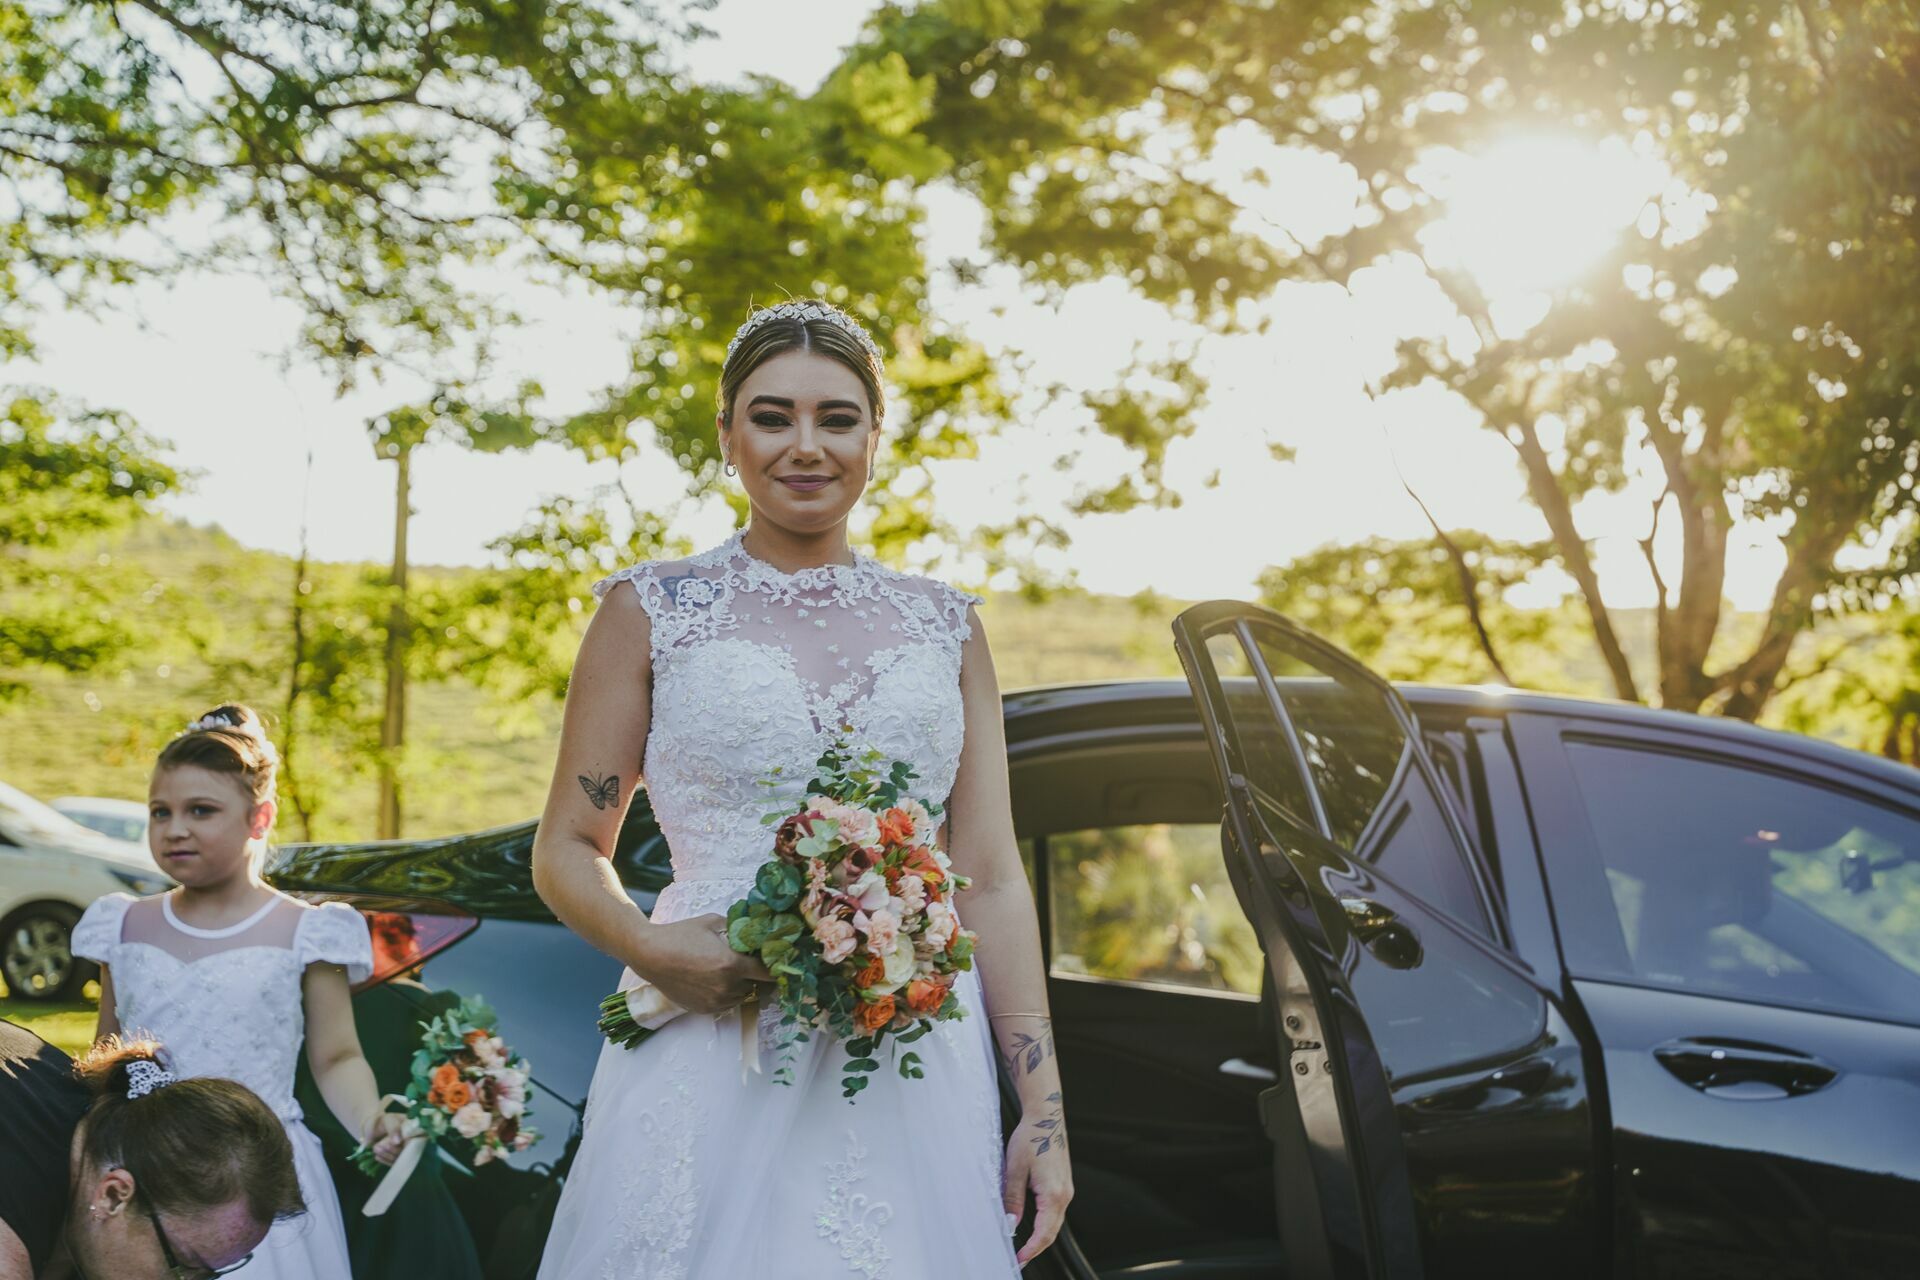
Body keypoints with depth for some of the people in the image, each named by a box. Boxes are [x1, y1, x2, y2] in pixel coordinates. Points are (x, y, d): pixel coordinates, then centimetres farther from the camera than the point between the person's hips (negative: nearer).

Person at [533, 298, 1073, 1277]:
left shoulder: (945, 626, 10)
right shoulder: (650, 611, 5)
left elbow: (991, 881, 8)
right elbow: (567, 850, 6)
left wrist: (1043, 1108, 1)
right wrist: (649, 948, -15)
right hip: (712, 1065, -2)